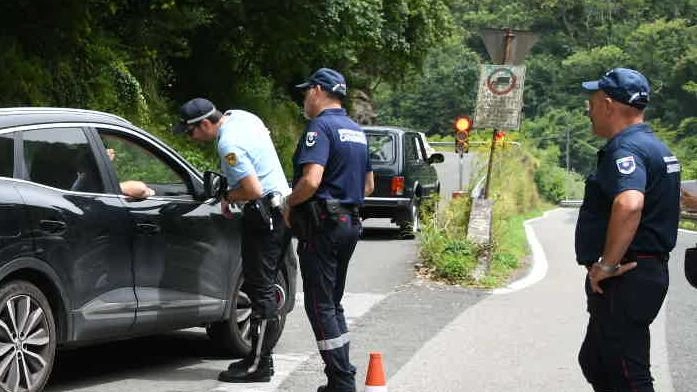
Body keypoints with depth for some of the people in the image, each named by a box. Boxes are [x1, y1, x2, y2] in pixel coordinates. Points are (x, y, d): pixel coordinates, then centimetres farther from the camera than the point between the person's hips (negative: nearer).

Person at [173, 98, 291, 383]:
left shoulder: (229, 145, -21)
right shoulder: (239, 116, 9)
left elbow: (254, 190, -26)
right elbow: (265, 133, 31)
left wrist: (229, 197, -4)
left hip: (265, 214, -10)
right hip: (281, 204, 10)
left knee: (260, 288, -7)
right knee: (264, 287, 14)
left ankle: (258, 365, -4)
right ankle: (262, 356, 19)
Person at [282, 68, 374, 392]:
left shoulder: (321, 127, -14)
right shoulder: (357, 131, 16)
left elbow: (311, 180, -25)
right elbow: (368, 185, 23)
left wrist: (289, 204, -10)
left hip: (322, 224, -9)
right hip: (350, 222, 9)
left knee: (320, 306, -4)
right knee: (332, 302, 16)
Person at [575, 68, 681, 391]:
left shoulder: (624, 149, -18)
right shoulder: (656, 147, 16)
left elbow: (629, 204, -37)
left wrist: (607, 265, -27)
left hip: (625, 279, -11)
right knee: (595, 361, 21)